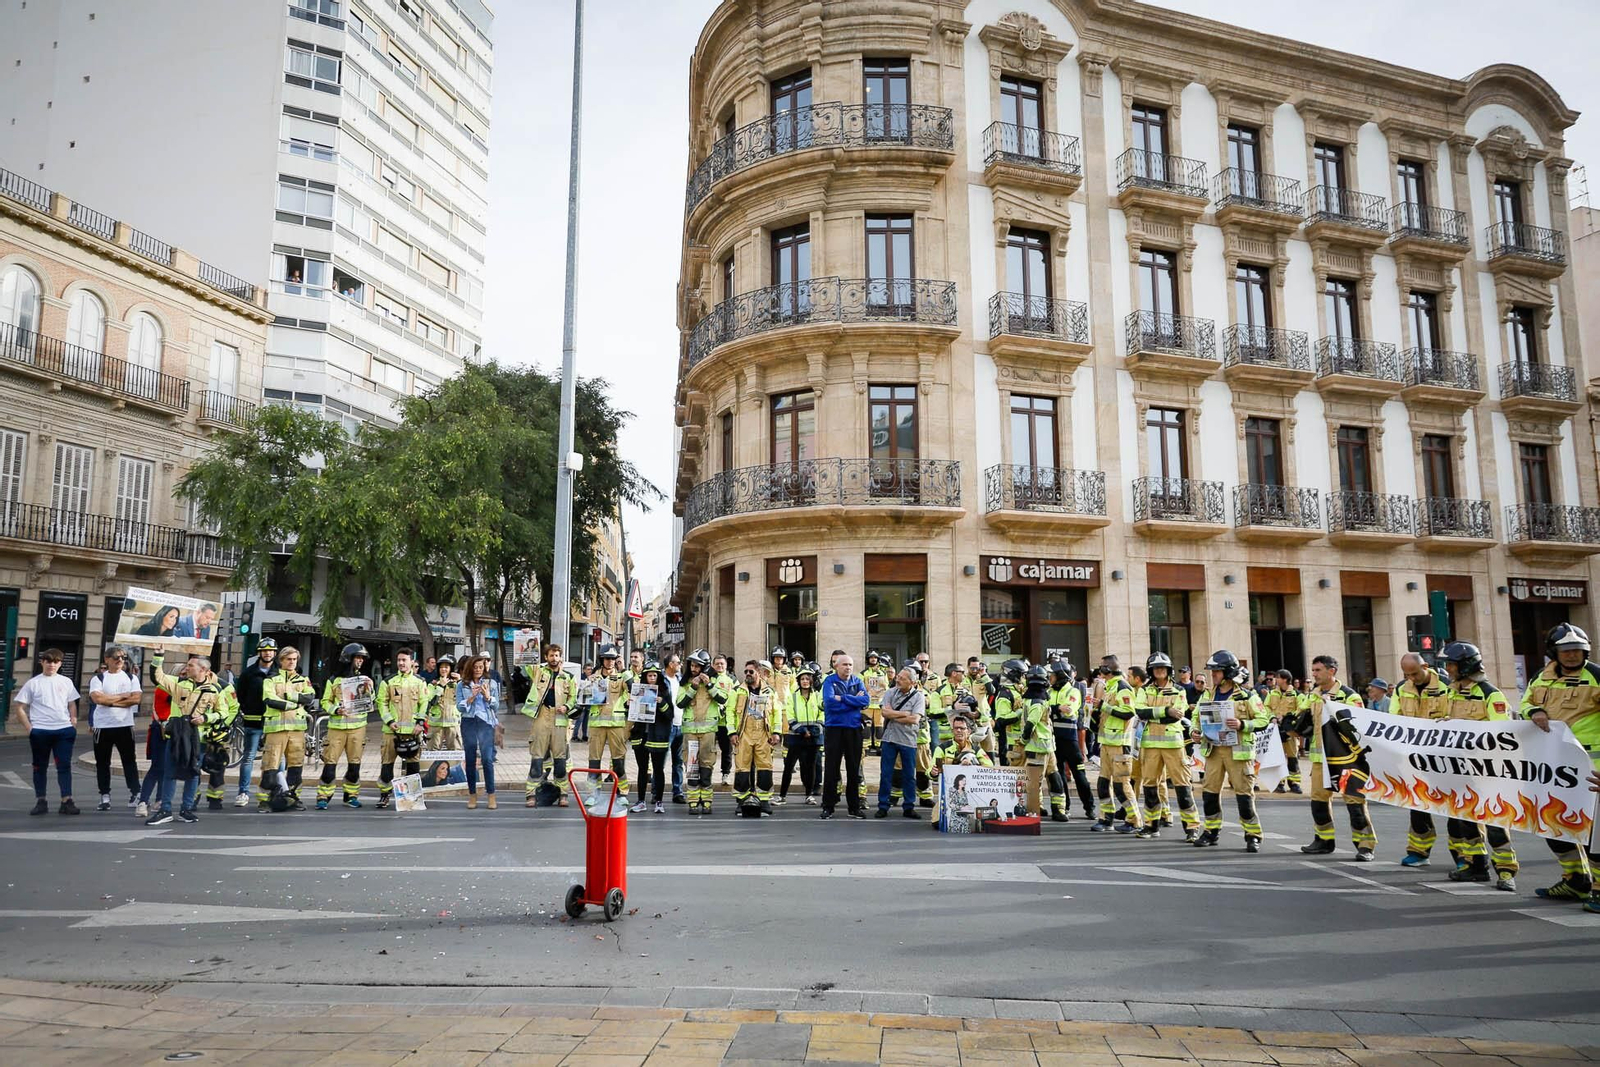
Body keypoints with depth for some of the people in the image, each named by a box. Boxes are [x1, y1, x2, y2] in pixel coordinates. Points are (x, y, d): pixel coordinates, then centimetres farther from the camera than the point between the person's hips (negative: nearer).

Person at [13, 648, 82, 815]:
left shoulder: (66, 682, 8)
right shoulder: (32, 683, 1)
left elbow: (72, 705, 15)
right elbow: (20, 708, 2)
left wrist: (73, 724, 4)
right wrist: (29, 728, -6)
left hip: (64, 730, 1)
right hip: (39, 731, -1)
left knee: (64, 766, -2)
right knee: (40, 767, 9)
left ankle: (66, 801, -3)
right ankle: (40, 801, 17)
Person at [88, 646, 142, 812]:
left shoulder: (131, 678, 7)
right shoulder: (98, 679, 3)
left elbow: (136, 699, -6)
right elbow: (97, 698, -14)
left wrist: (110, 701, -11)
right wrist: (122, 696, -9)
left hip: (125, 725, 0)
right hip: (102, 726, 0)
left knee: (129, 760, 3)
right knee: (102, 762, 6)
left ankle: (134, 794, 6)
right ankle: (105, 797, 14)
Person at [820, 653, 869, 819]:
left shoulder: (857, 682, 10)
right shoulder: (829, 681, 0)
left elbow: (866, 700, -7)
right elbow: (829, 702, -17)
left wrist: (842, 698, -14)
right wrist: (854, 701, -11)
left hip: (854, 729, 3)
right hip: (834, 729, -3)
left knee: (854, 769, 7)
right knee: (831, 769, 0)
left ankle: (854, 807, 16)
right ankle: (828, 807, 8)